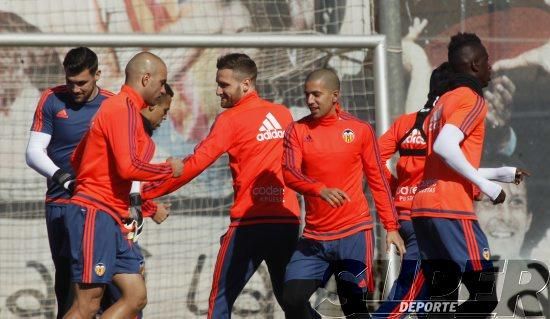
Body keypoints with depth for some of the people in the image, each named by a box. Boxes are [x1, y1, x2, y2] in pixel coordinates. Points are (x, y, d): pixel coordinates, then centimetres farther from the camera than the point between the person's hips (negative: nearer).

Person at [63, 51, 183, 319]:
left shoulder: (123, 108, 19)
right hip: (96, 214, -10)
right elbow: (128, 167, -23)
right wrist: (169, 169, -6)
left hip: (114, 218, 10)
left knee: (136, 297, 5)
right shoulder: (124, 108, -11)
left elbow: (77, 158, 25)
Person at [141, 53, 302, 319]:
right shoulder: (283, 114, 11)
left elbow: (196, 163, -12)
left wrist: (147, 191, -9)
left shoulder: (230, 119, -5)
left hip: (249, 222, -5)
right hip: (288, 220, 5)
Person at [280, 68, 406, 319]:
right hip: (314, 237, 2)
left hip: (354, 234, -2)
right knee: (293, 298, -9)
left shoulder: (360, 130, 2)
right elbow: (289, 173, -11)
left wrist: (391, 227, 4)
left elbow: (378, 180, 8)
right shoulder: (297, 131, 4)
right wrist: (321, 190, -30)